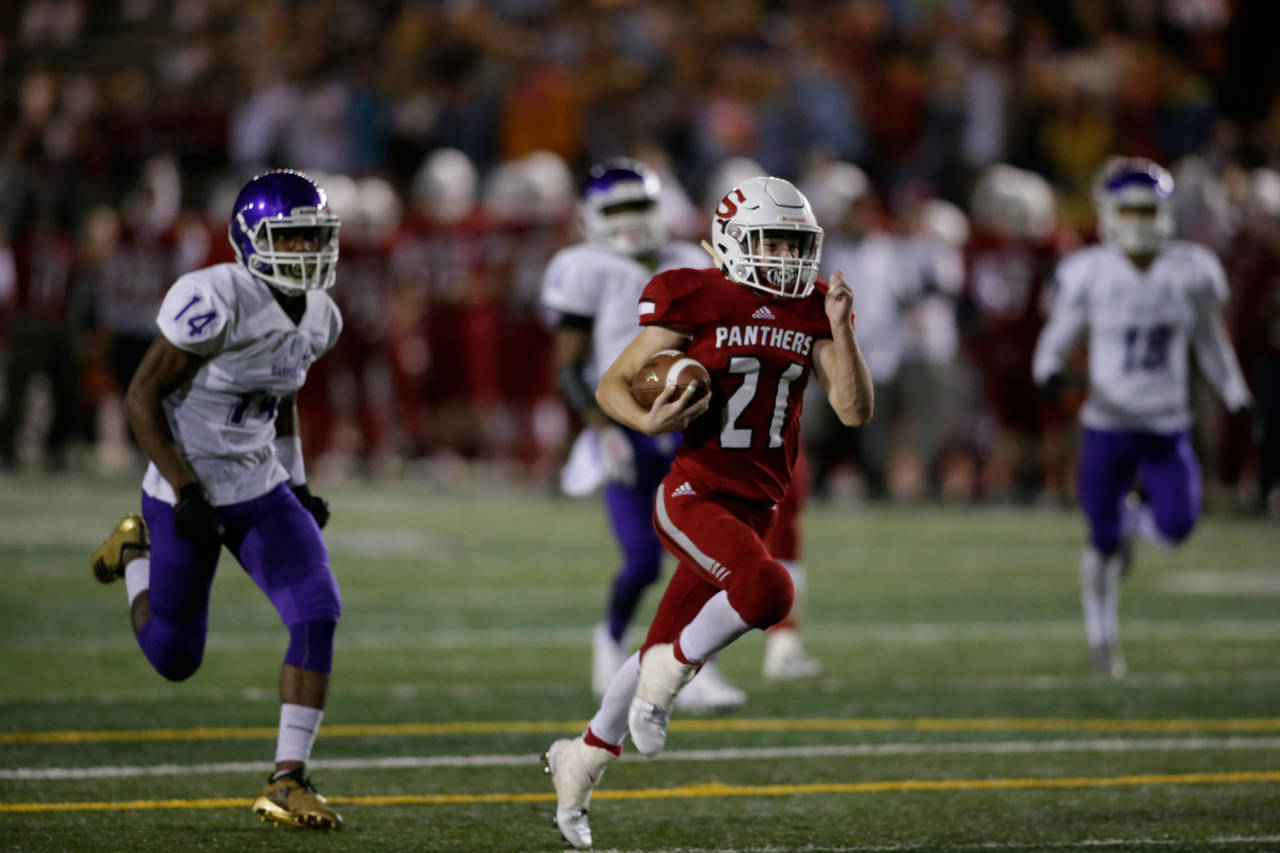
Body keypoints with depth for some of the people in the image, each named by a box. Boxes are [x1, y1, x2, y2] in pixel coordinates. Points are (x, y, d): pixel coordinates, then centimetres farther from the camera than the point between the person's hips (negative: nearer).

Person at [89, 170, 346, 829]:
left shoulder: (318, 319, 1)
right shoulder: (215, 301, -23)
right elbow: (142, 397, -17)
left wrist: (299, 487, 9)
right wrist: (185, 491, -21)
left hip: (262, 488, 6)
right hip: (189, 489, -6)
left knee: (318, 614, -16)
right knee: (174, 658, 7)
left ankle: (288, 783, -11)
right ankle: (137, 552, 38)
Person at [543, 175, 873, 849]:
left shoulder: (809, 311, 6)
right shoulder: (695, 301, -9)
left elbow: (855, 411, 1)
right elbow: (611, 386, -5)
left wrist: (840, 330, -10)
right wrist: (649, 421, -25)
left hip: (754, 508, 6)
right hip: (694, 497, -6)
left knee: (667, 652, 13)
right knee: (767, 590, -32)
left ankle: (581, 757, 33)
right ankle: (668, 674, -7)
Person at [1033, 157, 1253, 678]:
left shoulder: (1191, 273, -1)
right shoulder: (1090, 274, -7)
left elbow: (1211, 344, 12)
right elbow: (1057, 340, 0)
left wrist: (1239, 399, 6)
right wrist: (1049, 372, -22)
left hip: (1169, 429, 2)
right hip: (1107, 426, -2)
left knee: (1176, 526, -14)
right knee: (1103, 543, 2)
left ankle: (1130, 521, 23)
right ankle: (1100, 635, 24)